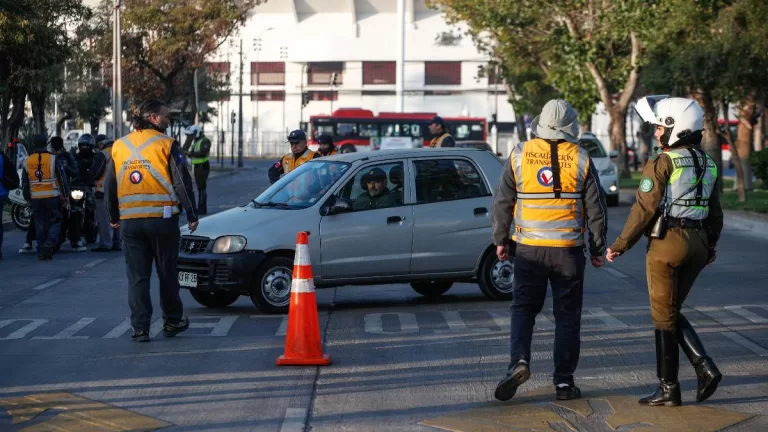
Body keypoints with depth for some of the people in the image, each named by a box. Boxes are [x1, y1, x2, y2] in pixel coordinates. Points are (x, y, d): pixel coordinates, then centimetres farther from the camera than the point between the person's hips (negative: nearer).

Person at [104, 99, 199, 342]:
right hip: (162, 219, -3)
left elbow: (109, 185, 15)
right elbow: (182, 182, -6)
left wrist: (114, 217, 26)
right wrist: (192, 215, 1)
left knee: (137, 277, 5)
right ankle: (172, 322, 21)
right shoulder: (166, 144, -5)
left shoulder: (119, 146, 9)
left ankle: (140, 328, 2)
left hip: (130, 221, 3)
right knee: (167, 273, 11)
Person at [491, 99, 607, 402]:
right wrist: (598, 249, 11)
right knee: (567, 315, 8)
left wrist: (501, 240, 14)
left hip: (529, 248, 0)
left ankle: (519, 360, -11)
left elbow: (502, 202, 3)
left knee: (523, 309, 11)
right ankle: (564, 381, 8)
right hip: (568, 249, 0)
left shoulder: (520, 155, -1)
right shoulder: (580, 159, -2)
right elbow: (596, 209, 1)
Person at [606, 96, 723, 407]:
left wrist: (619, 246, -5)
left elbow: (644, 210, -14)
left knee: (664, 317, 3)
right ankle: (705, 368, 3)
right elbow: (715, 213, 15)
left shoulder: (662, 163, -12)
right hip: (697, 243, 7)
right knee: (672, 313, 18)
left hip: (667, 242, -7)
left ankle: (668, 389, 9)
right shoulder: (707, 164, 10)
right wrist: (709, 247, 28)